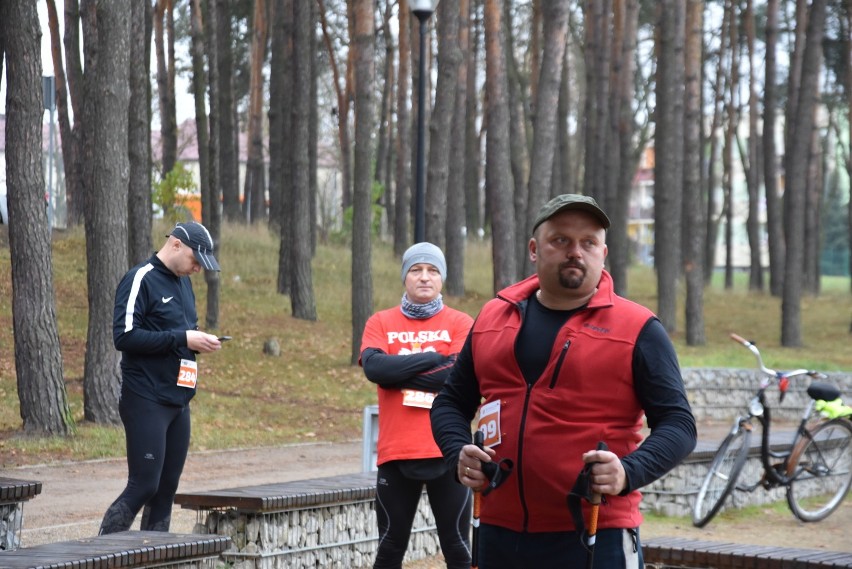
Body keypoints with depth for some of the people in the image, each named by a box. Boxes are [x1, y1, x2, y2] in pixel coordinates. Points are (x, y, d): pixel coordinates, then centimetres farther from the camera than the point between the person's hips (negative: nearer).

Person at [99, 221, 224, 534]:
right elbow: (124, 336, -18)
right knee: (143, 486, -10)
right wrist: (182, 339, -19)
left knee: (166, 489, 8)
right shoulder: (141, 279, -10)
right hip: (147, 401, -8)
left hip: (178, 400, 8)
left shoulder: (183, 282, 16)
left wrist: (200, 340, 3)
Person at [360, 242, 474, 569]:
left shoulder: (460, 323, 3)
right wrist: (435, 358, -12)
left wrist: (398, 371, -8)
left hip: (447, 453, -1)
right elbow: (374, 367, -11)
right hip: (396, 453, 1)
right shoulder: (380, 323, 7)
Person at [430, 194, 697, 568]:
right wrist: (458, 453, 0)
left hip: (595, 538, -5)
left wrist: (629, 473, -21)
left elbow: (677, 424, -2)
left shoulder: (636, 329, -1)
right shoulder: (493, 318, 12)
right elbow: (451, 403, 21)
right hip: (499, 536, 5)